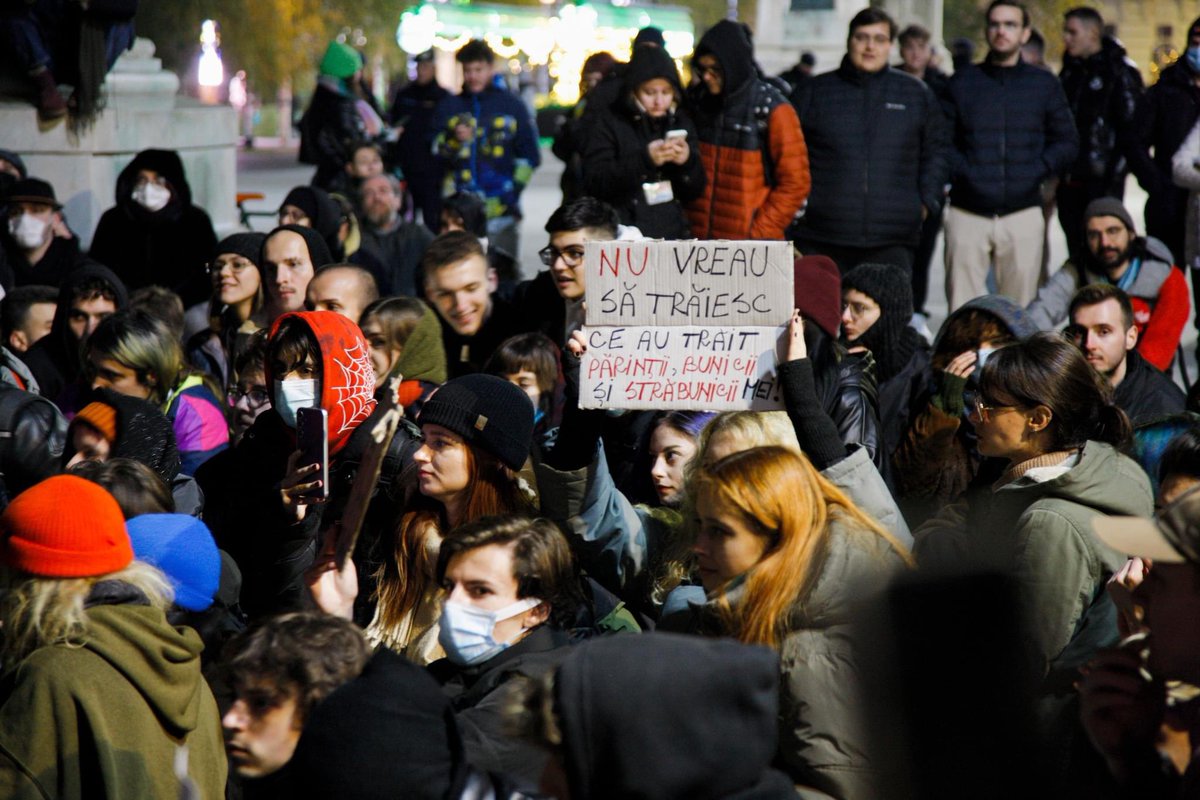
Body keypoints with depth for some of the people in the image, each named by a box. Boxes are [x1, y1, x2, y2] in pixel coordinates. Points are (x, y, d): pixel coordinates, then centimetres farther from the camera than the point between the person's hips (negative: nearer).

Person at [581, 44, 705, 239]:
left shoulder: (680, 123, 12)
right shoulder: (607, 122, 1)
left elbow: (695, 191, 12)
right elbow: (594, 183, -10)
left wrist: (687, 162, -9)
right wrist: (644, 159, -19)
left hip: (673, 235, 4)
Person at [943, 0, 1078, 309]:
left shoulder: (1044, 85, 11)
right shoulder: (962, 82, 11)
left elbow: (1067, 144, 12)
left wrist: (1036, 171, -4)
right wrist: (959, 171, -9)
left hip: (1023, 214, 0)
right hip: (967, 214, 0)